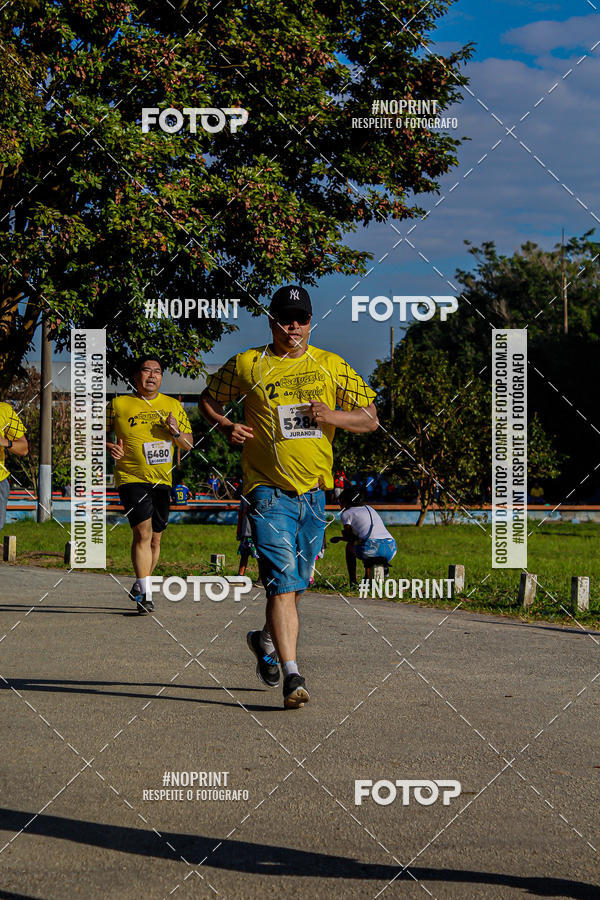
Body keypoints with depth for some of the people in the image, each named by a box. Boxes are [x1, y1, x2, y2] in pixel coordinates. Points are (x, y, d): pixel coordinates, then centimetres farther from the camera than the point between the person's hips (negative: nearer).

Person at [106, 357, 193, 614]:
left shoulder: (174, 406, 11)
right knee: (143, 531, -18)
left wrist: (176, 433, -7)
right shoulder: (118, 405, 3)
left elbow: (189, 445, 14)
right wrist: (109, 446, -8)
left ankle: (140, 587, 28)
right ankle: (145, 593, -19)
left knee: (155, 537, 9)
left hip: (163, 480, 4)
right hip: (131, 478, -4)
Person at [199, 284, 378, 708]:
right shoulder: (247, 365, 2)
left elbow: (371, 418, 8)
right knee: (283, 583, -16)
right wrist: (225, 426, -4)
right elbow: (208, 399, 17)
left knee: (297, 584, 16)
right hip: (269, 491, -4)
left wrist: (334, 416, -12)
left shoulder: (331, 366, 6)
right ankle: (292, 675, -18)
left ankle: (266, 639, 43)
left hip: (314, 492, 4)